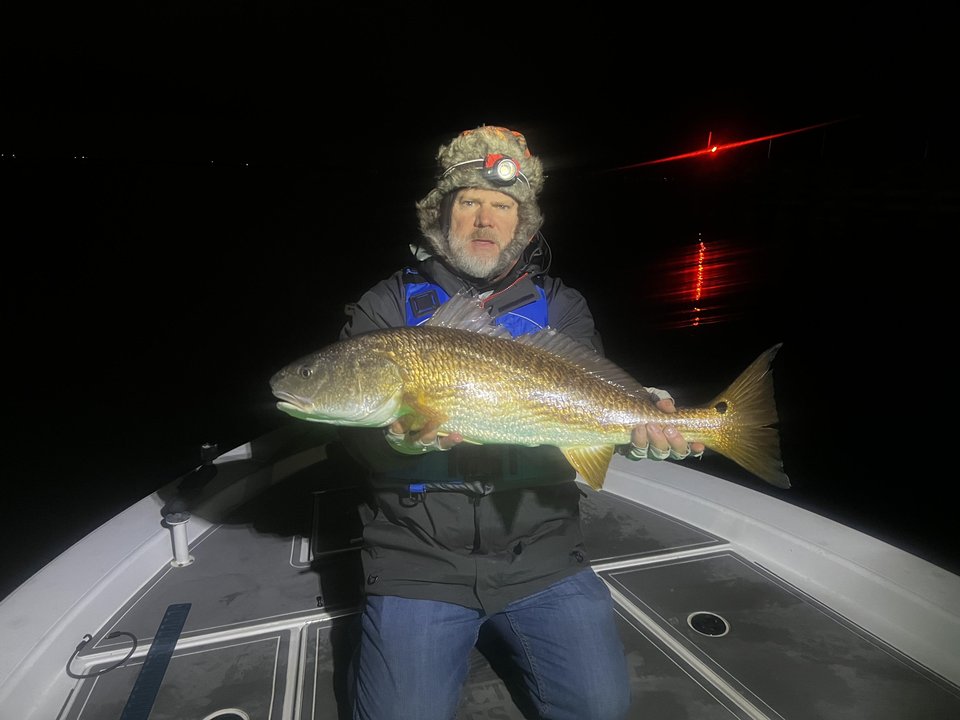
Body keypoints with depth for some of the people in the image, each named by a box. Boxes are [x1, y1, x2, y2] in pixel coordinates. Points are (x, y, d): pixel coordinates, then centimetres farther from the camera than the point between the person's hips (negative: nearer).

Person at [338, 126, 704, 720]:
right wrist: (401, 437, -30)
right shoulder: (389, 306, 1)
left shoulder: (561, 307, 6)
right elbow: (354, 428, -7)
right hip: (418, 558, -1)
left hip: (541, 553, 2)